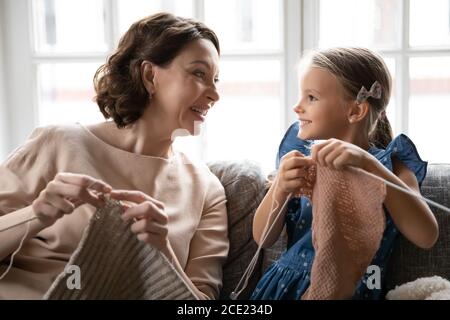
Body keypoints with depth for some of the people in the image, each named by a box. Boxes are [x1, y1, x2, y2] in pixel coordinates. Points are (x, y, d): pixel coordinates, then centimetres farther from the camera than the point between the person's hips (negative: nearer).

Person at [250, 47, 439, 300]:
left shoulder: (389, 163, -4)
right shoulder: (299, 153, 4)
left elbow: (427, 237, -19)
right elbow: (263, 238, 0)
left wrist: (368, 164, -27)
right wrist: (280, 189, -19)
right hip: (284, 286, 3)